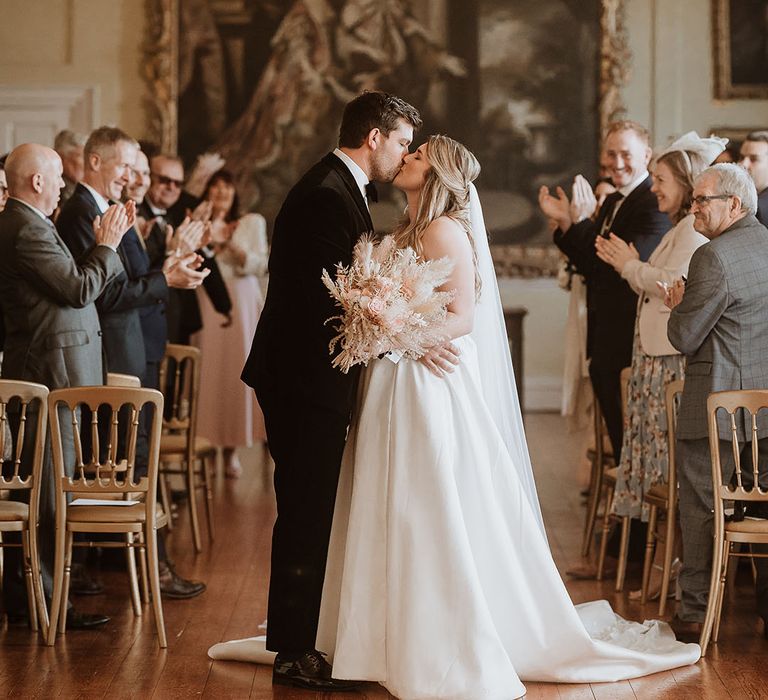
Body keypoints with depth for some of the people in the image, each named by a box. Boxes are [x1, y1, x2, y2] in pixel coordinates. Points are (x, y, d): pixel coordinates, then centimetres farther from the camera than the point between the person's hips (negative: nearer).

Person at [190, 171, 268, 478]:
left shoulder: (252, 222, 11)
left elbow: (259, 265, 2)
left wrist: (231, 245, -12)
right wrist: (208, 239, -8)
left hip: (241, 305, 0)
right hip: (206, 306, 0)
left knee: (235, 372, -5)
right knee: (207, 373, -6)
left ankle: (230, 451, 0)